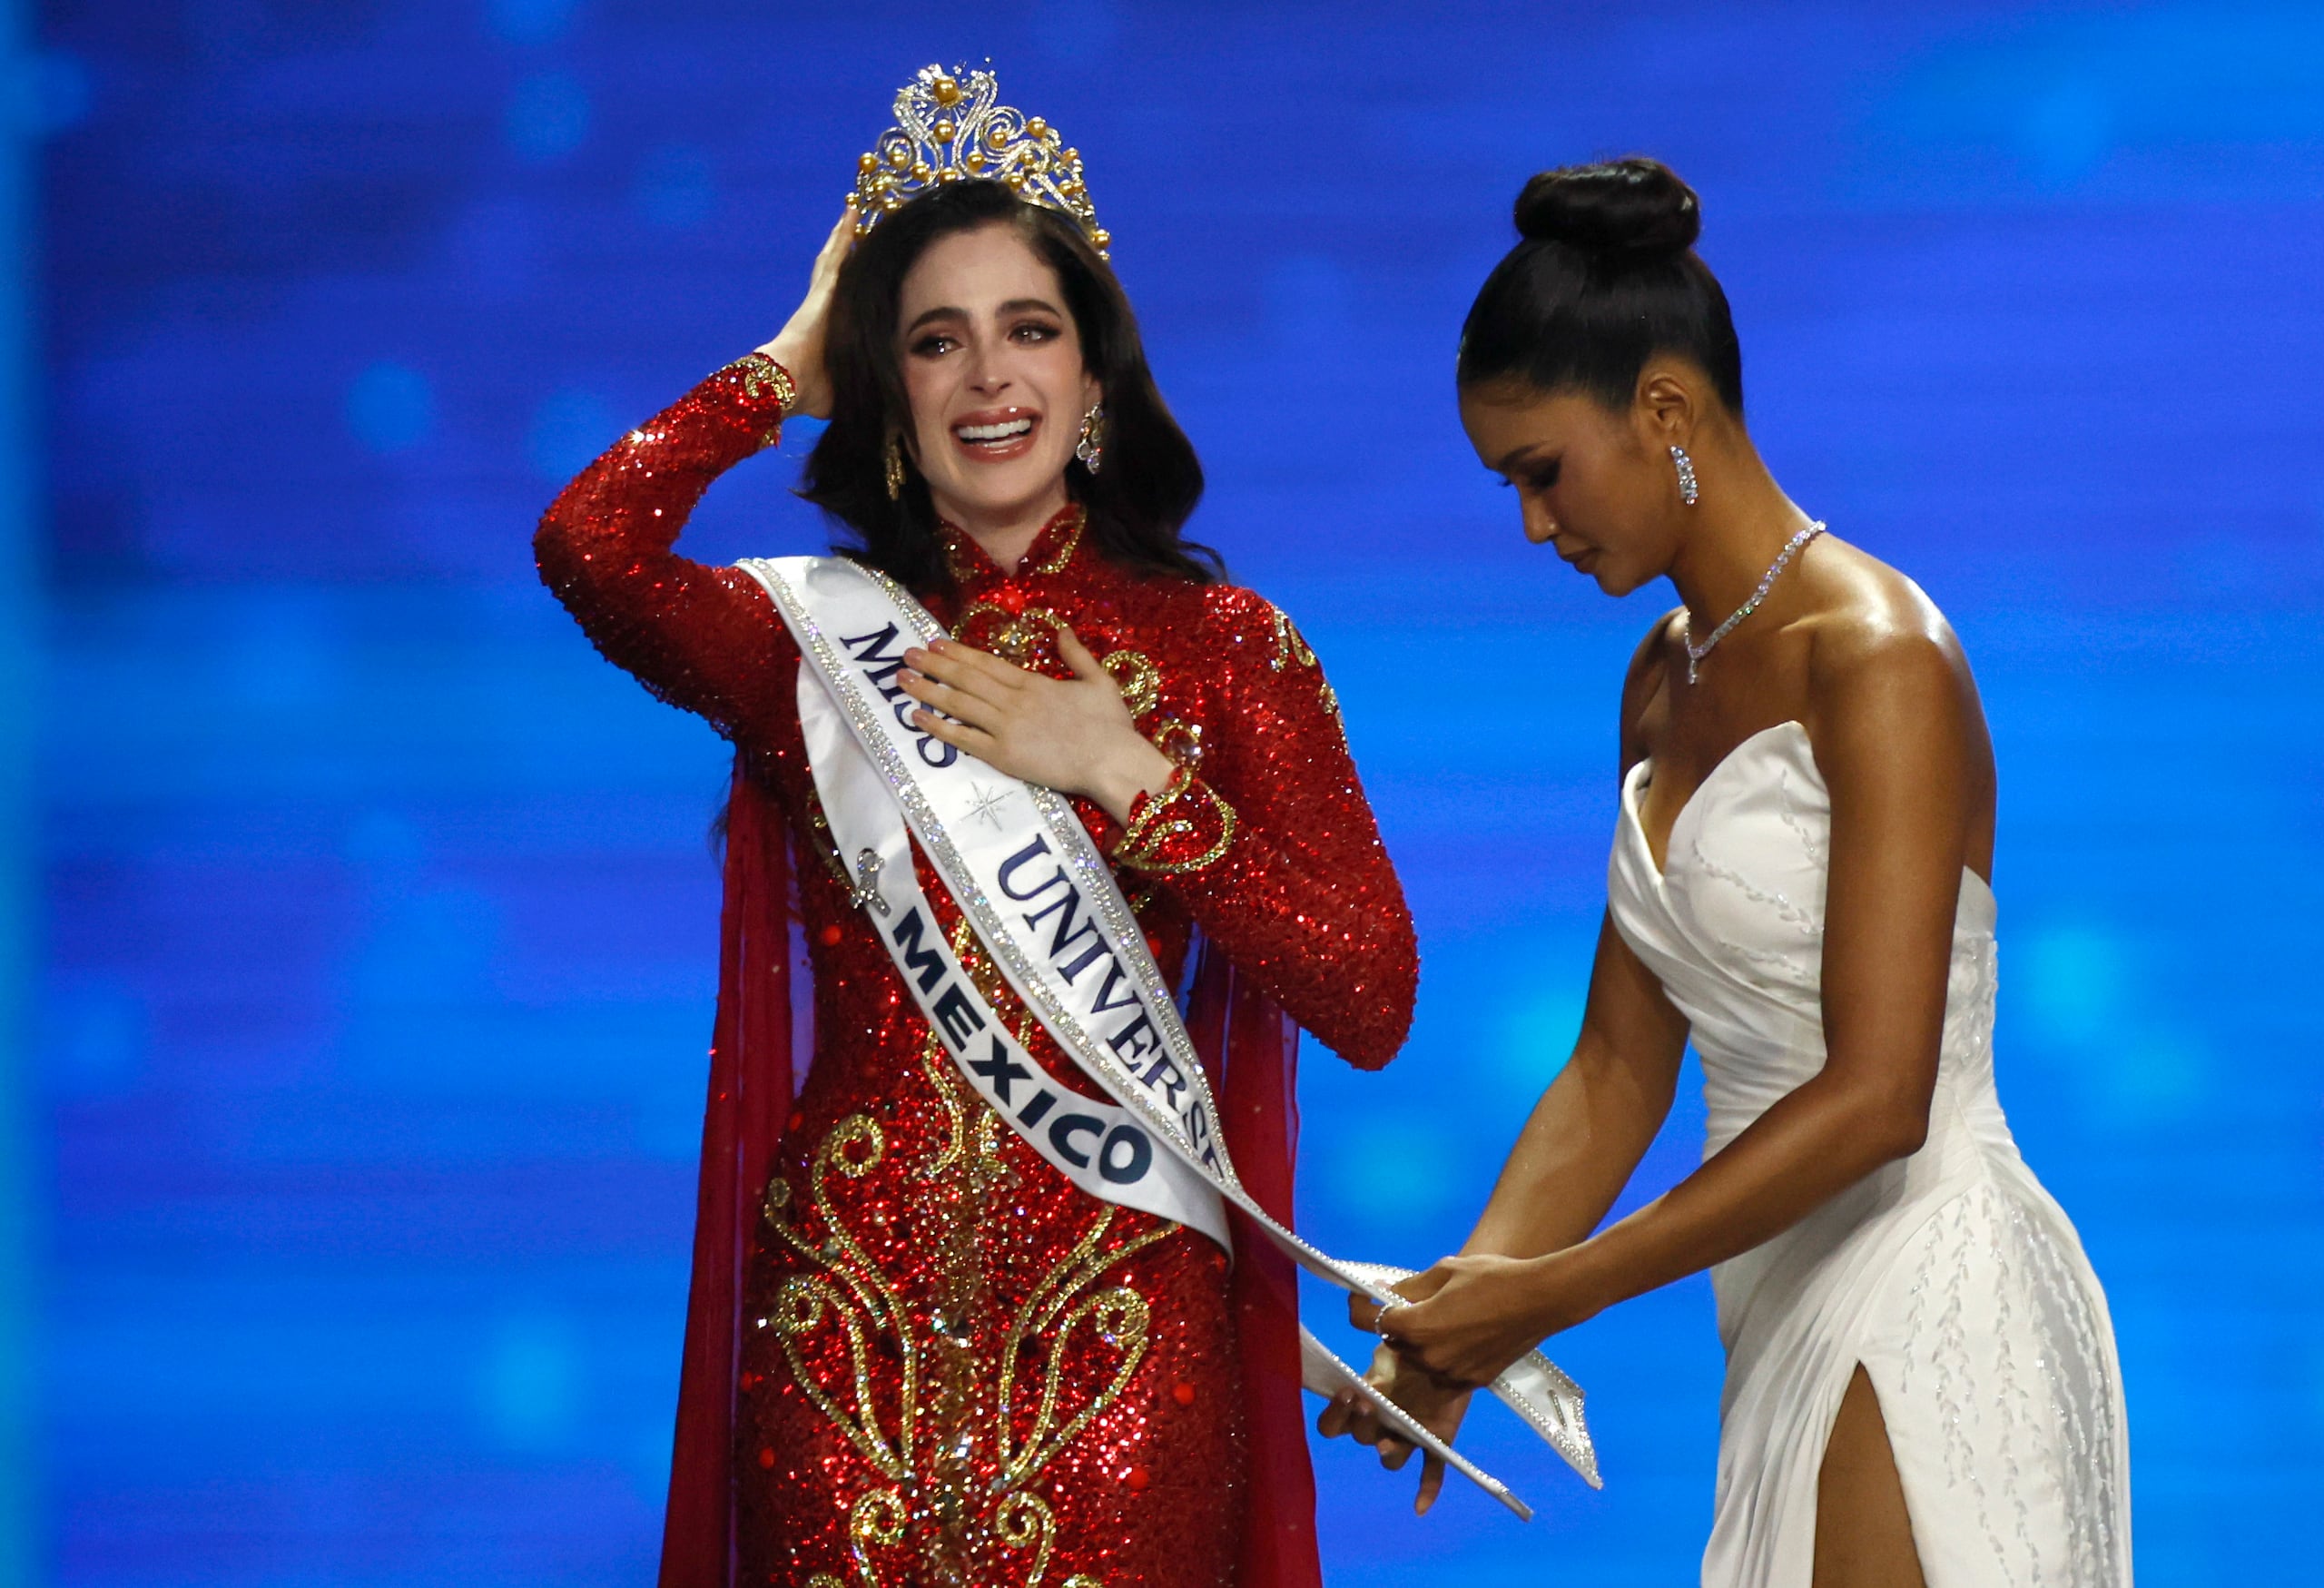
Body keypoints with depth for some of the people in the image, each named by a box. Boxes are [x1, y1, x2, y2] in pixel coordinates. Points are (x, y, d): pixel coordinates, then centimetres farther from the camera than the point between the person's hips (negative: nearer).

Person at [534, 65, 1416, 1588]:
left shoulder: (1223, 646, 5)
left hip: (1119, 1332, -1)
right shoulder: (813, 642, 7)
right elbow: (589, 546, -15)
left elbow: (1372, 1002, -3)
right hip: (849, 1331, 1)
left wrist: (1126, 776, -8)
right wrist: (789, 370, 1)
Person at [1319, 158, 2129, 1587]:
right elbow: (1619, 1066, 13)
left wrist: (1551, 1293, -18)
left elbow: (1875, 1094, -20)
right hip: (1790, 1314, 8)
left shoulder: (1874, 662, -13)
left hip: (1927, 1299, -8)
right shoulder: (1669, 680, 14)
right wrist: (1463, 1318, -1)